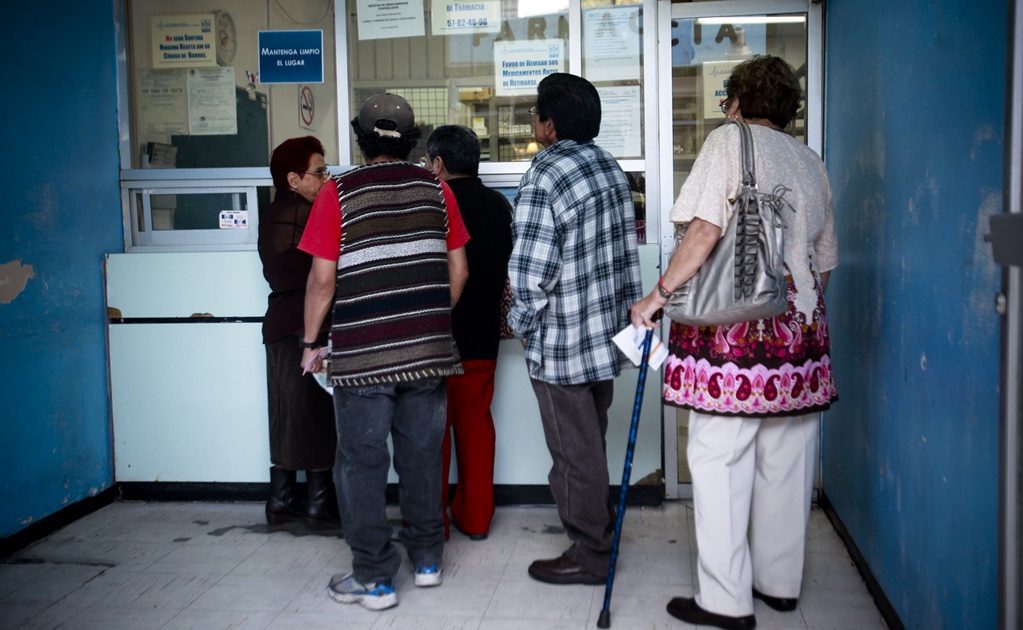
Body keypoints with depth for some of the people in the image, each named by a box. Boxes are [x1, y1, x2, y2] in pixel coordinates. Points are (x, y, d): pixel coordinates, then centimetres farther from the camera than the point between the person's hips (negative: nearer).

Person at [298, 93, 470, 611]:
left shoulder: (338, 193, -6)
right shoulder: (436, 189, 5)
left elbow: (322, 279, -8)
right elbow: (458, 270, 8)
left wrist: (310, 341, 4)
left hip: (362, 355, -4)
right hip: (428, 351, 4)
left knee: (362, 462, 5)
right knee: (422, 454, 15)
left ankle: (374, 578, 10)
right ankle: (427, 559, 27)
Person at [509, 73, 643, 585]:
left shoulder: (544, 178, -20)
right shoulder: (609, 166, 7)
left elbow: (531, 271, -22)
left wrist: (521, 322, -6)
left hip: (561, 341, -9)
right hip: (606, 331, 9)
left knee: (574, 451, 4)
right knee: (591, 442, 22)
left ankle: (589, 555, 16)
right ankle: (600, 525, 36)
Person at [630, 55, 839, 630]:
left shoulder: (729, 140, -1)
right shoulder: (811, 162, 17)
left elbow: (705, 231, -13)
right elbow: (824, 262, 18)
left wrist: (659, 295, -8)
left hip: (733, 328, -6)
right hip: (800, 325, 7)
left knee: (720, 463, -2)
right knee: (786, 464, 13)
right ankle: (781, 582, 25)